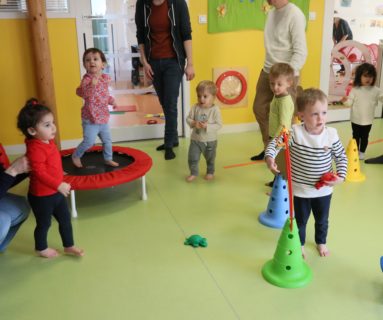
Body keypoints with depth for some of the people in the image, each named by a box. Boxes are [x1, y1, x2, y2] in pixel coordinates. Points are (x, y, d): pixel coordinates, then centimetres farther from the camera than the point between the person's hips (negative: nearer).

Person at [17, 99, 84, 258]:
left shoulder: (48, 141, 1)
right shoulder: (35, 149, -29)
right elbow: (39, 173, -33)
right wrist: (59, 185, -37)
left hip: (56, 192, 8)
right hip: (41, 196, -8)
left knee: (65, 219, 17)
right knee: (44, 223, 13)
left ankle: (69, 246, 34)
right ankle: (41, 248, 37)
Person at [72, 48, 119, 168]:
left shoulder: (105, 78, 5)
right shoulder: (87, 79, -17)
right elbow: (81, 93, -33)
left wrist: (112, 100, 6)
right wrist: (91, 85, -49)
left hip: (103, 116, 7)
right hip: (90, 117, -7)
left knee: (107, 140, 16)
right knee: (89, 141, -7)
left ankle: (108, 159, 35)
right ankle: (76, 156, 18)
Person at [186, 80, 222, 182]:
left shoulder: (215, 110, -18)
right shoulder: (195, 108, -9)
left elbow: (219, 125, -19)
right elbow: (188, 119, -3)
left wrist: (207, 126, -31)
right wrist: (194, 123, -24)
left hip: (210, 140, -1)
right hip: (195, 139, 2)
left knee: (210, 158, 19)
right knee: (192, 158, 2)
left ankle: (210, 172, 42)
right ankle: (193, 173, 24)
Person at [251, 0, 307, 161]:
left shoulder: (295, 15, -15)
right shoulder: (272, 13, 11)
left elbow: (301, 52, -20)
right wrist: (268, 67, 12)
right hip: (267, 71, 9)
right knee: (259, 108, 16)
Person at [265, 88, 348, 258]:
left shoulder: (332, 134, -12)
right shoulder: (295, 132, -20)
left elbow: (341, 157, -1)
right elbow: (275, 143, -21)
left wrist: (341, 176, -12)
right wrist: (269, 158, -39)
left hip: (324, 190, 2)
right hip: (300, 190, -2)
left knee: (322, 220, 24)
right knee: (300, 220, 19)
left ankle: (321, 242, 52)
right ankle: (300, 244, 45)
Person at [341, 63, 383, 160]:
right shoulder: (355, 89, -8)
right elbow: (350, 102, -9)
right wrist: (345, 101, -31)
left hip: (368, 120, 1)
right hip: (356, 120, -1)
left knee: (365, 137, 13)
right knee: (356, 136, 14)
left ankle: (362, 152, 29)